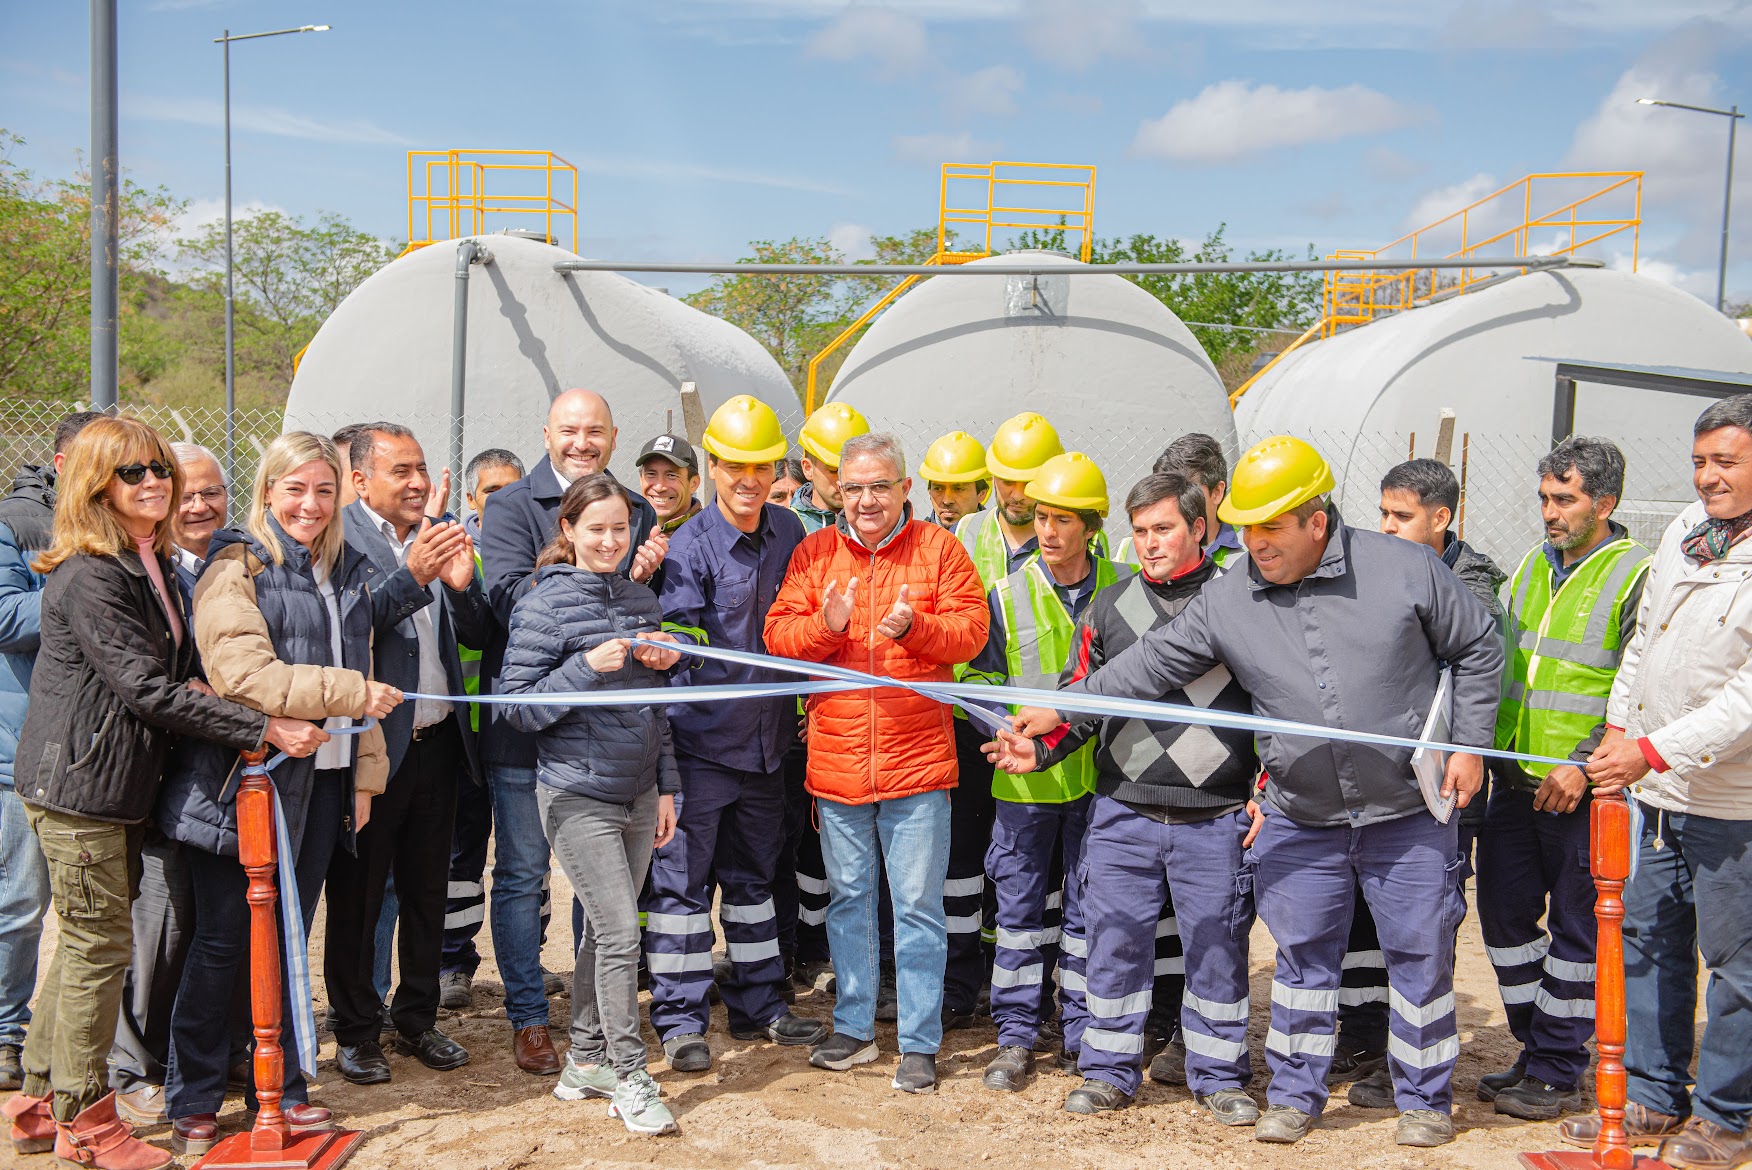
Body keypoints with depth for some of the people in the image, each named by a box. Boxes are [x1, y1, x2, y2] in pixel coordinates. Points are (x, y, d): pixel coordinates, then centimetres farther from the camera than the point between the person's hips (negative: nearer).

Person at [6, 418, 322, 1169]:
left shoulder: (155, 565, 12)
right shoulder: (89, 576, -17)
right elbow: (145, 687, -23)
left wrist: (194, 693, -1)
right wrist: (262, 730, -25)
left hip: (122, 783, 10)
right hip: (77, 783, -9)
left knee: (84, 939, 16)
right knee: (101, 943, -1)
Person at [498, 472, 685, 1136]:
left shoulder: (642, 602, 10)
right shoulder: (545, 605, -9)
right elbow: (517, 706, -11)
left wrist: (666, 787, 13)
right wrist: (589, 667, -22)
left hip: (638, 794, 6)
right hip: (579, 795, -6)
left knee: (603, 930, 13)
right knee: (620, 933, -7)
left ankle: (586, 1060, 26)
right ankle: (627, 1075, 6)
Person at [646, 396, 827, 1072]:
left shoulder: (790, 534, 6)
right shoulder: (690, 545, -11)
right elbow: (681, 630, -21)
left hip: (767, 737, 5)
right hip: (700, 738, -5)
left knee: (753, 875, 17)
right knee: (683, 877, 0)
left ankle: (758, 1006, 29)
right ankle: (680, 1021, 12)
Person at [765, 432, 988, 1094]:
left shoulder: (938, 548, 1)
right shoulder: (815, 553, 6)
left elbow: (971, 632, -4)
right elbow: (778, 634, 1)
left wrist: (913, 626, -21)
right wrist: (827, 625, -18)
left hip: (916, 762, -2)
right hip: (836, 761, 3)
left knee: (918, 905, 3)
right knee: (848, 898, 15)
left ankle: (919, 1044, 16)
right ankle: (854, 1028, 29)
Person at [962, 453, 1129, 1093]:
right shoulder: (1006, 596, 2)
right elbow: (981, 679, 5)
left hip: (1097, 775, 0)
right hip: (1025, 779, 0)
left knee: (1089, 909, 9)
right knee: (1021, 907, 7)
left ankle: (1082, 1034, 23)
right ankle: (1016, 1035, 19)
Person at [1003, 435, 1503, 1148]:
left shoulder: (1404, 569, -9)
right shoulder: (1227, 600, -4)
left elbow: (1478, 649, 3)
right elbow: (1153, 664, -1)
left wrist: (1469, 743, -3)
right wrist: (1060, 709, -6)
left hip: (1408, 813, -1)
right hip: (1301, 821, 2)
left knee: (1420, 954, 8)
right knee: (1302, 955, 11)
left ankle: (1425, 1099, 27)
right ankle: (1295, 1095, 27)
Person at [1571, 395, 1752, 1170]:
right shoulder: (1685, 529, 6)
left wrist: (1653, 751, -24)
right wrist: (1618, 726, 13)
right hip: (1657, 789, 8)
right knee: (1648, 940, 15)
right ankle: (1652, 1095, 29)